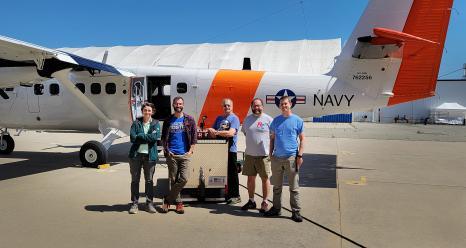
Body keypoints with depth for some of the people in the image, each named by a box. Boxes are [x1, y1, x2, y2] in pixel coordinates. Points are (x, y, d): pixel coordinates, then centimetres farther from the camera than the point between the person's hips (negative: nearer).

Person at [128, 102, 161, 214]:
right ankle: (134, 203, 16)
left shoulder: (156, 123, 5)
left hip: (150, 155, 0)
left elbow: (155, 137, -13)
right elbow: (132, 138, -7)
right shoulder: (136, 123, 5)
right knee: (135, 180, 6)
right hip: (136, 154, 0)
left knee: (149, 180, 7)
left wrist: (140, 136, -11)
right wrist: (147, 138, -10)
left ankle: (150, 203, 18)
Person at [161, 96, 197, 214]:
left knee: (184, 179, -9)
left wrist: (190, 151, -3)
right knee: (173, 180, 2)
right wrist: (166, 150, -1)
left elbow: (194, 137, 5)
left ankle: (167, 200, 6)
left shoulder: (189, 120, 6)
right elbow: (163, 138, 11)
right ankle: (178, 202, 16)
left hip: (185, 154, -1)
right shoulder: (168, 120, 9)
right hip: (171, 155, 1)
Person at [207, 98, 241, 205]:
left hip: (230, 149, -7)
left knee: (232, 173, -2)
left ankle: (235, 196, 6)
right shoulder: (219, 118, 17)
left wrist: (217, 132, -16)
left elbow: (231, 133, -18)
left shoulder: (234, 118, -5)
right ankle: (228, 194, 23)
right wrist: (211, 131, -6)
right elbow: (212, 130, 18)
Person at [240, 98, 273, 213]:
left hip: (264, 155, -4)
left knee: (265, 178, 4)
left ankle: (265, 202, 16)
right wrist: (251, 145, 11)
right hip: (250, 154, 4)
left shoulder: (268, 119, -3)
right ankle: (251, 201, 24)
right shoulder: (247, 119, 10)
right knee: (250, 177, 10)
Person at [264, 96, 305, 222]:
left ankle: (296, 211, 10)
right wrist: (271, 154, 9)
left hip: (291, 158, -3)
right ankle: (276, 208, 26)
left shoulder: (297, 120, 1)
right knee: (277, 186, 13)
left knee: (294, 187, 2)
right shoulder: (276, 120, 9)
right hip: (277, 158, 4)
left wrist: (300, 155, -6)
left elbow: (302, 139, 2)